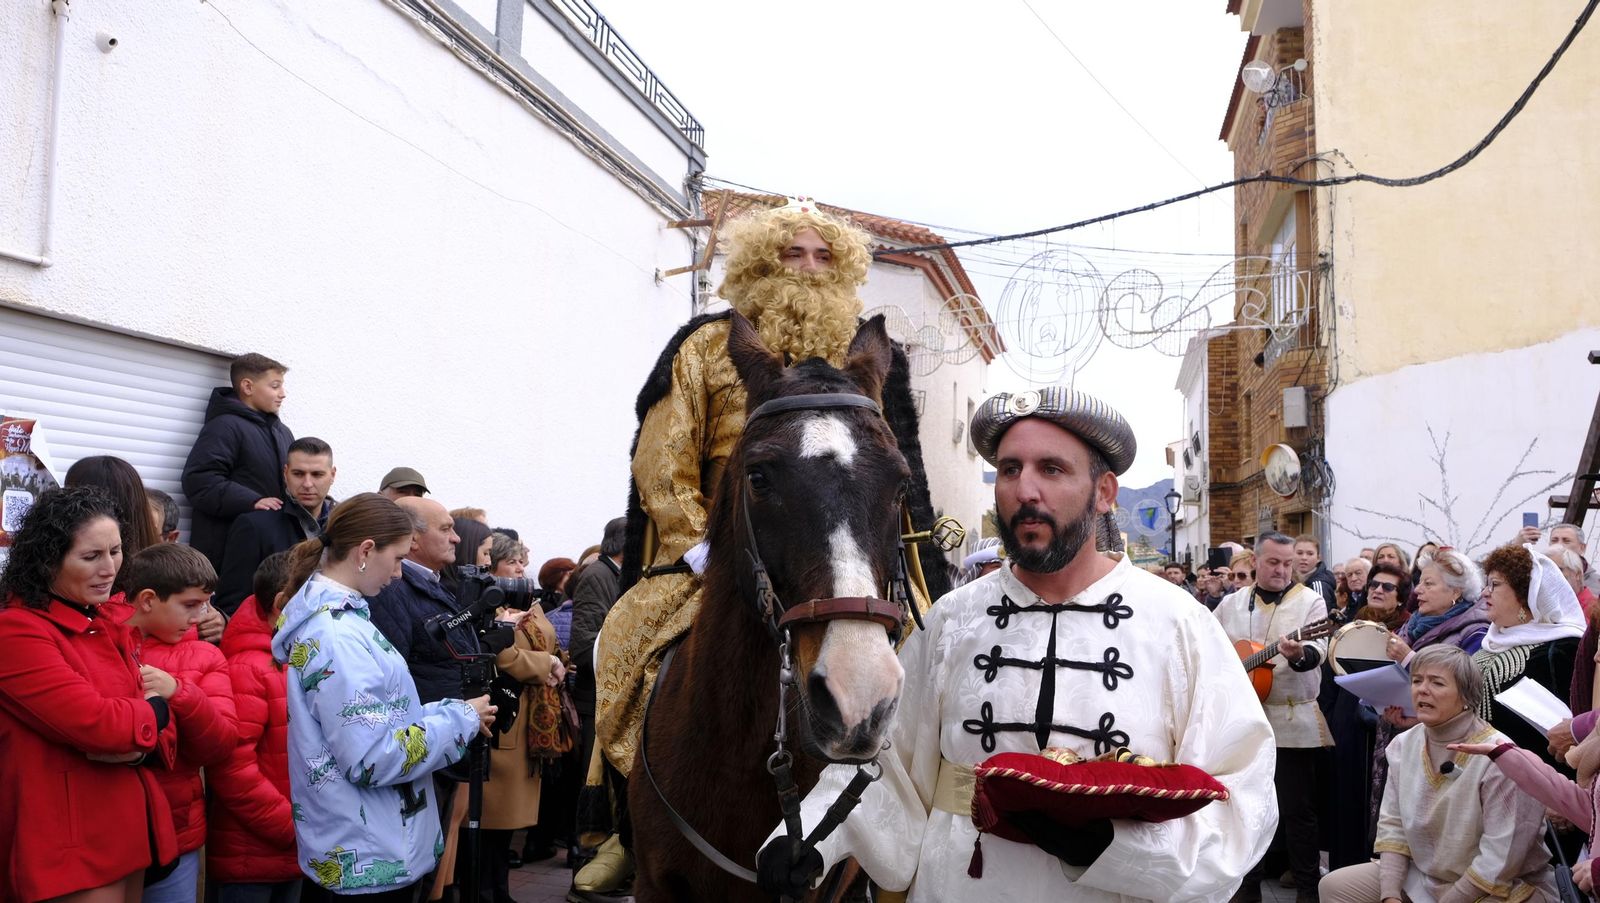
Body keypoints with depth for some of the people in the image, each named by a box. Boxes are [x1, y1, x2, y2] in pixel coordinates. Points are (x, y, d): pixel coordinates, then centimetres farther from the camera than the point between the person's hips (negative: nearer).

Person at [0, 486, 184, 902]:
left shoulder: (107, 627, 11)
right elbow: (98, 723, -25)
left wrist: (135, 741, -15)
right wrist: (156, 708, -4)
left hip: (129, 831, 8)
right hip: (69, 849, -8)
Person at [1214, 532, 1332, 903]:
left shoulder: (1311, 600, -2)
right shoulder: (1232, 603, 9)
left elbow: (1318, 648, -17)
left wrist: (1299, 654, -39)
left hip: (1293, 723, -4)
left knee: (1297, 809, 1)